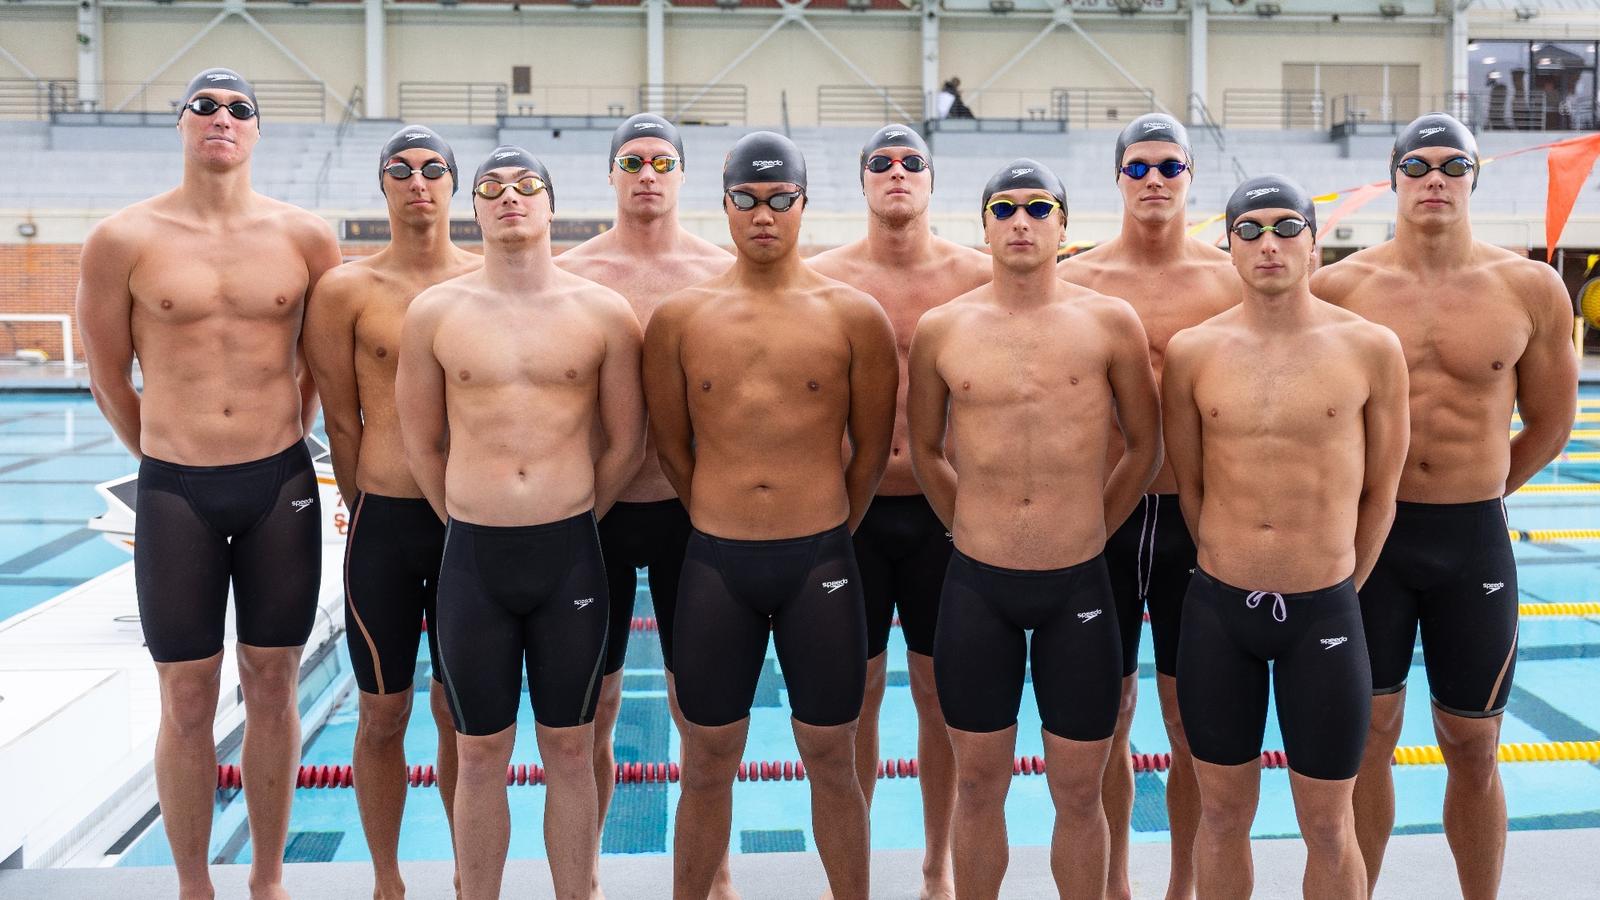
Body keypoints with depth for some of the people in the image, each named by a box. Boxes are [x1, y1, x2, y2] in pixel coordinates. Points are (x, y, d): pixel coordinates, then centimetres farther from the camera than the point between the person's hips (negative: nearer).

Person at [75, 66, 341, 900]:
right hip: (174, 493, -1)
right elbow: (108, 379, 6)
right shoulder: (122, 241, -3)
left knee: (272, 692, 9)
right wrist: (172, 459, 13)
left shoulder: (305, 238, 0)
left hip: (281, 487, 1)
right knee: (187, 704, 6)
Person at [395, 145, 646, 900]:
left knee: (569, 751, 11)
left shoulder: (604, 314, -1)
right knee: (480, 755, 11)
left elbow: (626, 442, 6)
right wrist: (472, 526, 11)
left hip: (571, 555, 0)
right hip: (472, 556, 1)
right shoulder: (433, 312, 1)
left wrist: (572, 521, 11)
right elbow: (422, 444, 9)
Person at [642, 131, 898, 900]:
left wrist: (825, 536, 10)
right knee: (706, 765, 11)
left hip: (820, 562, -1)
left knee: (832, 761, 10)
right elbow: (671, 446, 10)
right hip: (715, 565, 1)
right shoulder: (679, 317, 2)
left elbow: (871, 449, 5)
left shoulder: (854, 315, -1)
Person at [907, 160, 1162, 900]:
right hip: (977, 586, 1)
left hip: (1078, 586, 0)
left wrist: (1088, 528, 8)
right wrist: (978, 529, 11)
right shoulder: (941, 329, 0)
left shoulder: (1110, 323, -2)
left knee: (1078, 794, 10)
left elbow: (1144, 445, 7)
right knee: (978, 785, 12)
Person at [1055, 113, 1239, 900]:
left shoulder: (1230, 281, 0)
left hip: (1198, 517, 0)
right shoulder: (1076, 280, 0)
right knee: (1109, 712, 11)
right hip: (1102, 516, 0)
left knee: (1190, 719, 9)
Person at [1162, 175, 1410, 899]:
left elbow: (1379, 493, 4)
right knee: (1222, 815, 14)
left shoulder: (1371, 349, -4)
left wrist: (1336, 586, 9)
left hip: (1324, 613, -1)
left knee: (1329, 827, 11)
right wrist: (1230, 569, 12)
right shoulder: (1192, 352, -1)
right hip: (1217, 608, 1)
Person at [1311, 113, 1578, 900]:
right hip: (1368, 533, -1)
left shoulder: (1531, 290, -1)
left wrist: (1470, 495, 14)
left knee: (1473, 749, 12)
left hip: (1475, 540, 1)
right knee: (1369, 735, 7)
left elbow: (1550, 425, 9)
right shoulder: (1338, 288, -4)